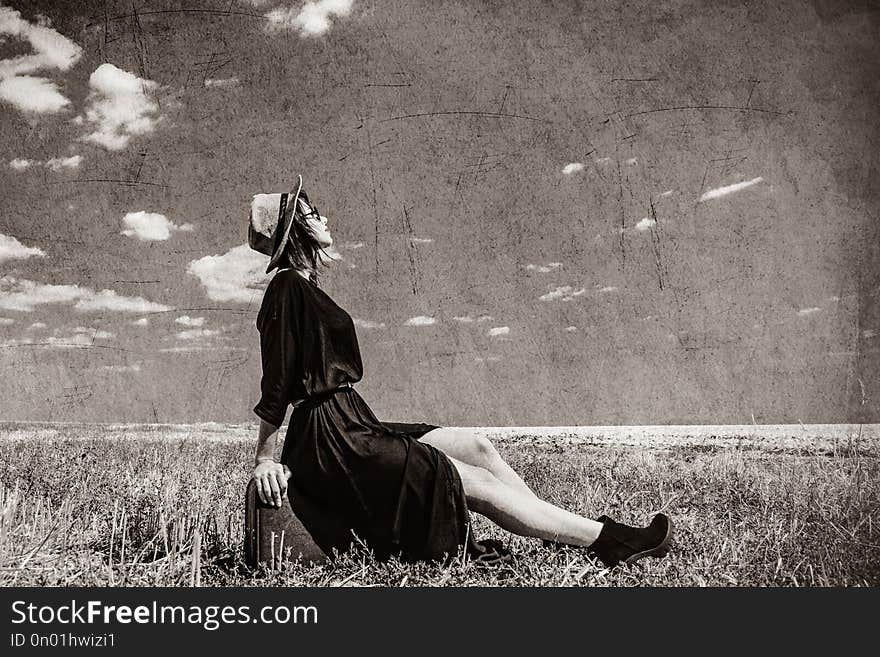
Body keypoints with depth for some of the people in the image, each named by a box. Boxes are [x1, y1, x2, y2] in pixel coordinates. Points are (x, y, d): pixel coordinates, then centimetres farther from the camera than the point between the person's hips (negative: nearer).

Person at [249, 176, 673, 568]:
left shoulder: (304, 287, 17)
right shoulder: (288, 287, -13)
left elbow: (286, 378, 17)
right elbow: (276, 382, -14)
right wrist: (264, 460, -12)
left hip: (352, 426, 9)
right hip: (330, 441, -9)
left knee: (478, 447, 4)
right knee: (479, 484, -8)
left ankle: (583, 536, 8)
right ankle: (608, 540, -1)